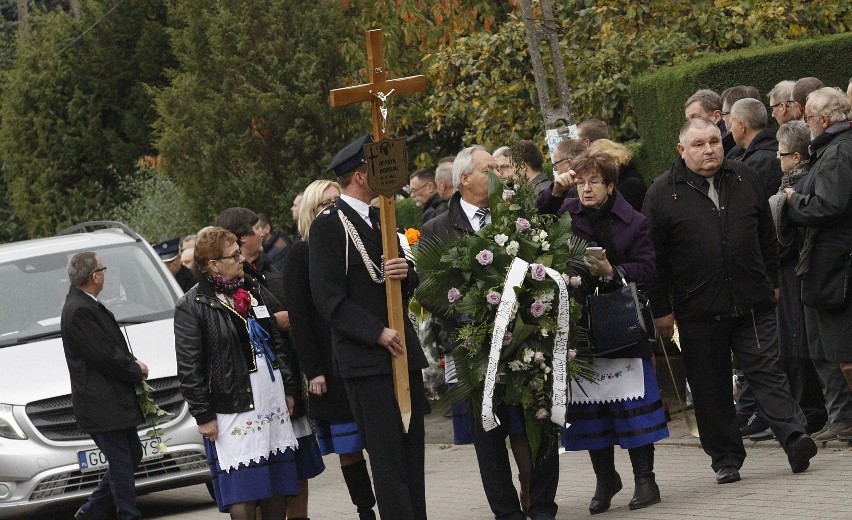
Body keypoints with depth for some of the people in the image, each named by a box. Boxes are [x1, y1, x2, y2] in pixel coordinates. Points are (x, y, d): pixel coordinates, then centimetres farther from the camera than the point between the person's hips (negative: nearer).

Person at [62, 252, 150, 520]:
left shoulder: (86, 306, 13)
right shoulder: (79, 311, -20)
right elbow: (104, 356, -21)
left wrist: (132, 363, 2)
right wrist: (137, 371, -6)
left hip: (116, 401, 11)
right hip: (101, 405, -11)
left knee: (131, 456, 16)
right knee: (122, 464, -5)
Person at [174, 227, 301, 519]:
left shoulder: (252, 290, 13)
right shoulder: (192, 306, -7)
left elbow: (276, 342, 20)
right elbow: (189, 369, -9)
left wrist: (288, 389, 16)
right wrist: (203, 416, -11)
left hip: (273, 404, 7)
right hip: (232, 411, -6)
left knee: (278, 495, 8)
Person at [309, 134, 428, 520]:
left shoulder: (382, 218, 18)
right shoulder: (328, 226, -7)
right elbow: (329, 300, -11)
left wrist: (407, 273, -1)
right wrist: (378, 334, -17)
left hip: (403, 349, 7)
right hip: (366, 357, -7)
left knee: (413, 453, 7)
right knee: (387, 457, -8)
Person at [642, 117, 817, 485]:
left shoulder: (747, 180, 8)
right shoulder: (663, 193, -1)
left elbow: (767, 237, 18)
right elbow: (655, 257, -1)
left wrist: (771, 282, 17)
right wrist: (661, 310, -2)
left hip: (752, 303, 1)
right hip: (698, 311, -1)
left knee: (766, 372, -5)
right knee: (710, 388, 4)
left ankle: (794, 438, -11)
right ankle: (725, 459, 12)